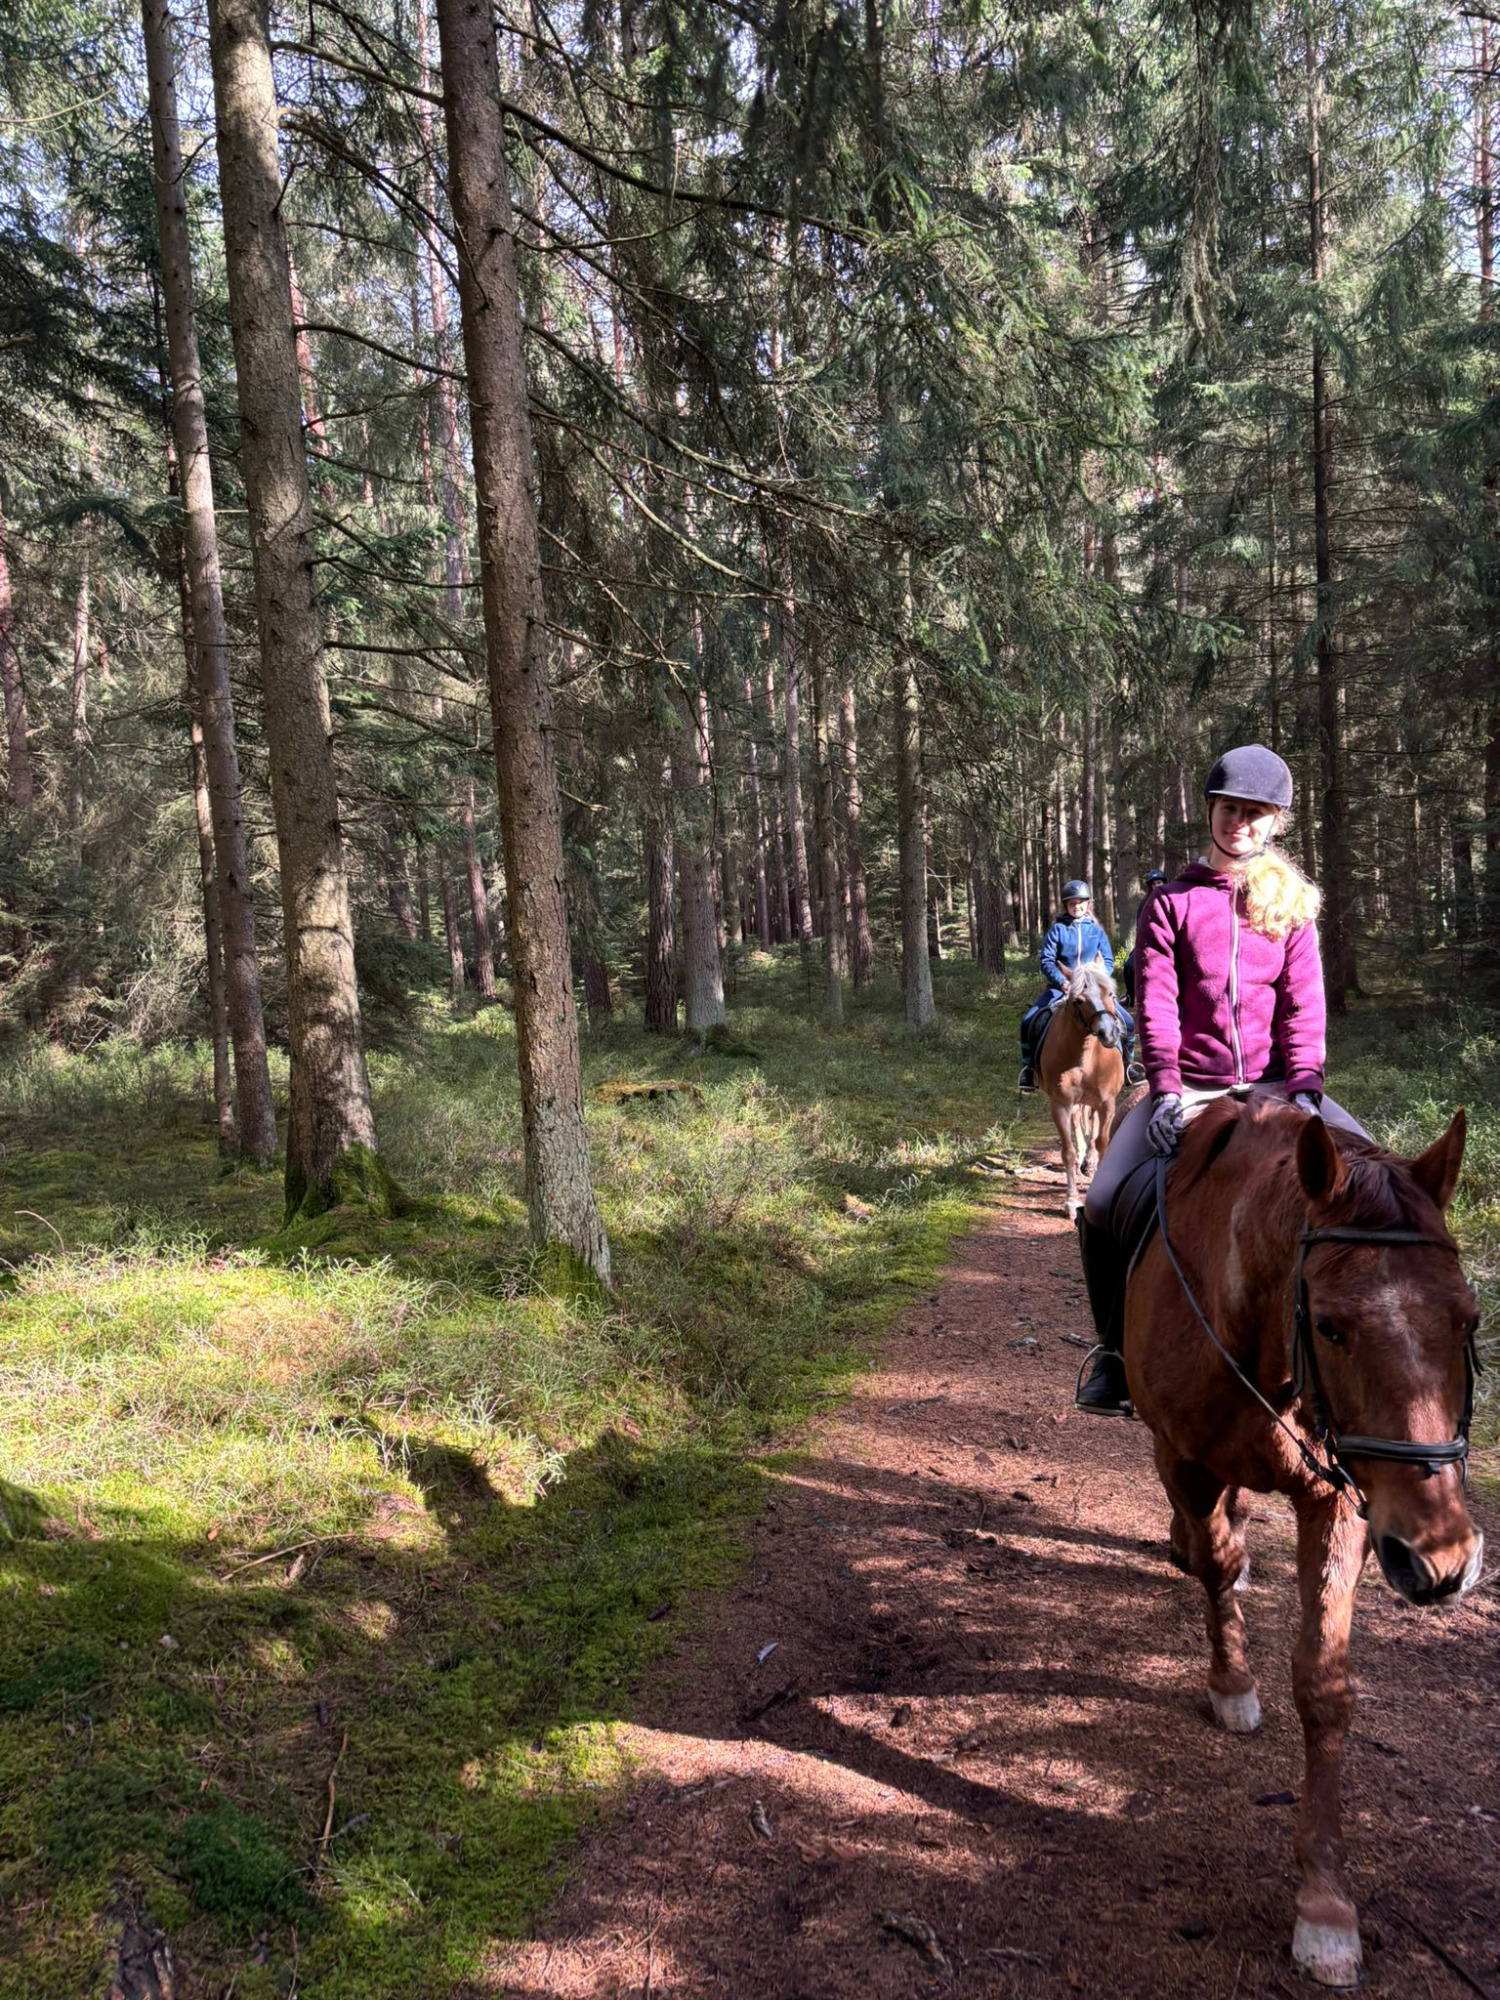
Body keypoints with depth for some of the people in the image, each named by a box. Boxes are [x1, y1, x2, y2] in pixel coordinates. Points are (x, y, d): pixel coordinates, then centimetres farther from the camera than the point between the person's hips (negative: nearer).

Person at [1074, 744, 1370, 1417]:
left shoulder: (1292, 902, 8)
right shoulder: (1172, 901, 3)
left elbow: (1304, 1006, 0)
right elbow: (1156, 1004, -5)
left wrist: (1303, 1091, -16)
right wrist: (1166, 1090, -18)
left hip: (1272, 1083, 1)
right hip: (1190, 1087, -1)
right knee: (1103, 1206, -18)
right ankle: (1116, 1353, 1)